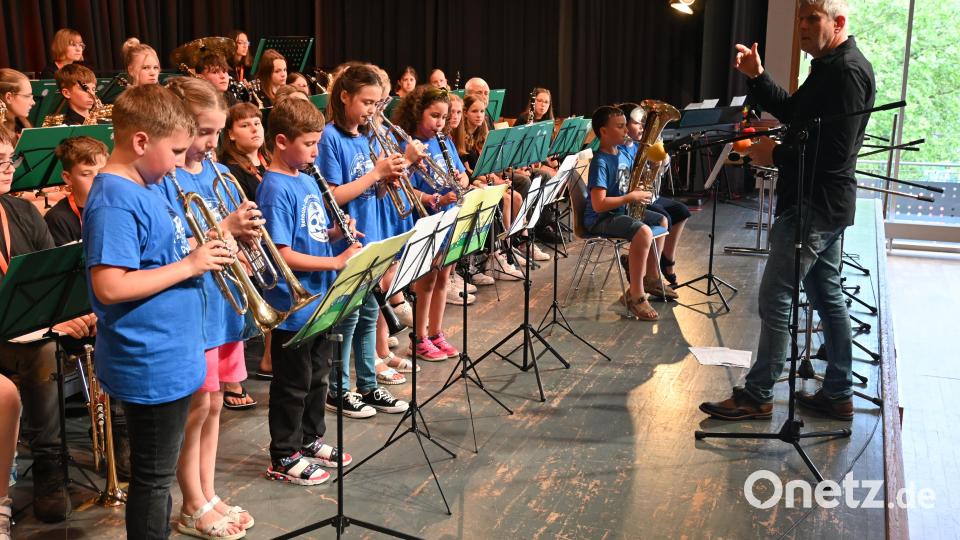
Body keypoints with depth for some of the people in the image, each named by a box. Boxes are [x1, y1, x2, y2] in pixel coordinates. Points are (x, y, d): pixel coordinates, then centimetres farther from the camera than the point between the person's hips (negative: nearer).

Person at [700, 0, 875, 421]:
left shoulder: (848, 71, -18)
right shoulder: (829, 66, 14)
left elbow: (836, 152, -24)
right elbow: (793, 113, 19)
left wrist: (776, 156, -16)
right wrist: (757, 77, 7)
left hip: (814, 206, -11)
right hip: (821, 204, 11)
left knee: (775, 298, -5)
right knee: (827, 296, 14)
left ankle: (757, 395, 5)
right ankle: (838, 394, 24)